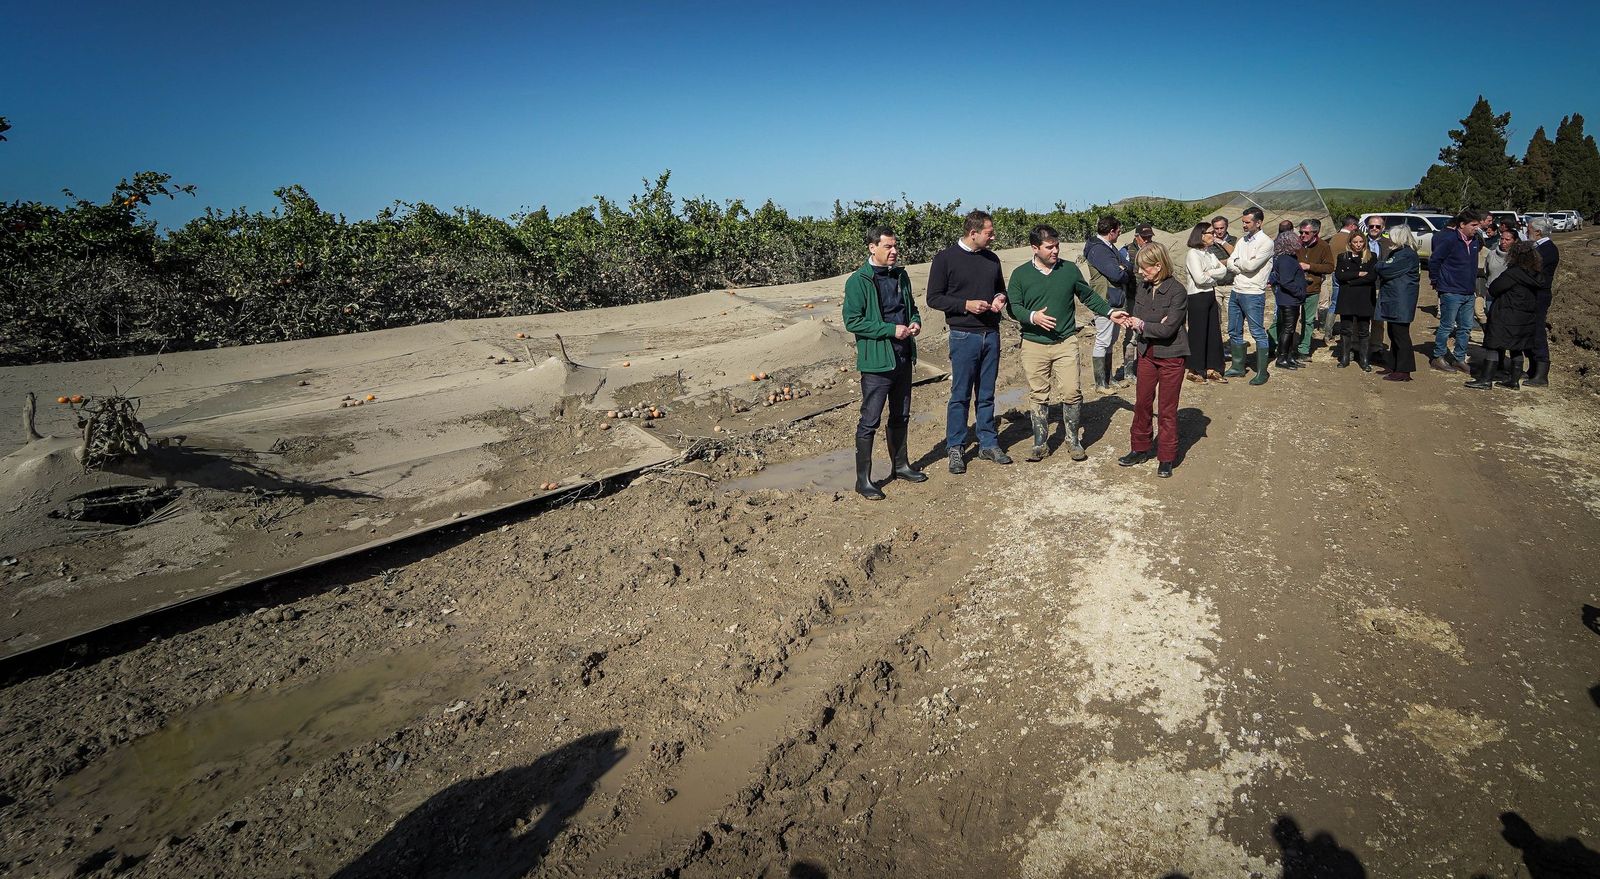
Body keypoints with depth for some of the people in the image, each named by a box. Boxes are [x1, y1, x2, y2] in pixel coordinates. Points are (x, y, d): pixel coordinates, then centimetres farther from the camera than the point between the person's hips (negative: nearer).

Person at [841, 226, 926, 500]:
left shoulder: (900, 276, 10)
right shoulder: (858, 282, -13)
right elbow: (852, 321, -17)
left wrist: (915, 321, 0)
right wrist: (891, 330, -20)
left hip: (903, 358, 7)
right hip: (876, 362, -7)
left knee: (901, 416, 19)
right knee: (870, 421, -2)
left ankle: (900, 465, 35)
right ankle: (863, 479, 6)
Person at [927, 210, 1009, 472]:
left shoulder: (991, 259, 11)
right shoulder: (945, 258, -5)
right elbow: (933, 298, -7)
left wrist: (1001, 298, 1)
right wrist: (966, 304, -18)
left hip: (991, 334, 5)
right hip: (964, 336, -5)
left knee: (986, 394, 12)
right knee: (960, 395, 0)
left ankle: (988, 443, 22)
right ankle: (955, 448, 11)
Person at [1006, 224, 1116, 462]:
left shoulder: (1070, 270, 5)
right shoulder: (1020, 274, 0)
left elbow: (1088, 296, 15)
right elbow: (1013, 306, -3)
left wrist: (1109, 313, 6)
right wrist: (1033, 316, -20)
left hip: (1066, 342, 1)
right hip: (1033, 344, -1)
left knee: (1072, 392, -4)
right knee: (1038, 396, 6)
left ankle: (1073, 440, 14)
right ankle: (1041, 444, 18)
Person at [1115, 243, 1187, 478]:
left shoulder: (1177, 291, -18)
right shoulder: (1143, 287, 1)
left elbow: (1168, 329, -23)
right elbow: (1135, 318, 3)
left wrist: (1141, 325, -12)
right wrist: (1142, 324, -19)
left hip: (1170, 356, -6)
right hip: (1147, 353, 6)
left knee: (1167, 410, 4)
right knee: (1141, 403, 14)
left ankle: (1166, 458, 17)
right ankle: (1140, 449, 29)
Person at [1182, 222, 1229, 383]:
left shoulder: (1210, 253, 14)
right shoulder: (1193, 254, -12)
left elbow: (1223, 271, 5)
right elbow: (1200, 279, -21)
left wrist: (1209, 273, -12)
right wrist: (1215, 276, -3)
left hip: (1210, 296, 8)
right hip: (1197, 297, -8)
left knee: (1214, 333, 9)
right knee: (1198, 334, -1)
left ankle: (1212, 369, 18)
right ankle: (1195, 371, 9)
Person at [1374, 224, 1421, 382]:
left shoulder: (1406, 255, -17)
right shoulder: (1397, 252, 17)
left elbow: (1387, 270, -21)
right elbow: (1387, 270, 17)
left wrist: (1380, 264, -3)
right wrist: (1382, 265, -2)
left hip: (1401, 303, -11)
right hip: (1394, 301, 11)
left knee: (1400, 335, -6)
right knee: (1394, 334, 16)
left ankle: (1403, 371, -2)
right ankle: (1394, 367, 24)